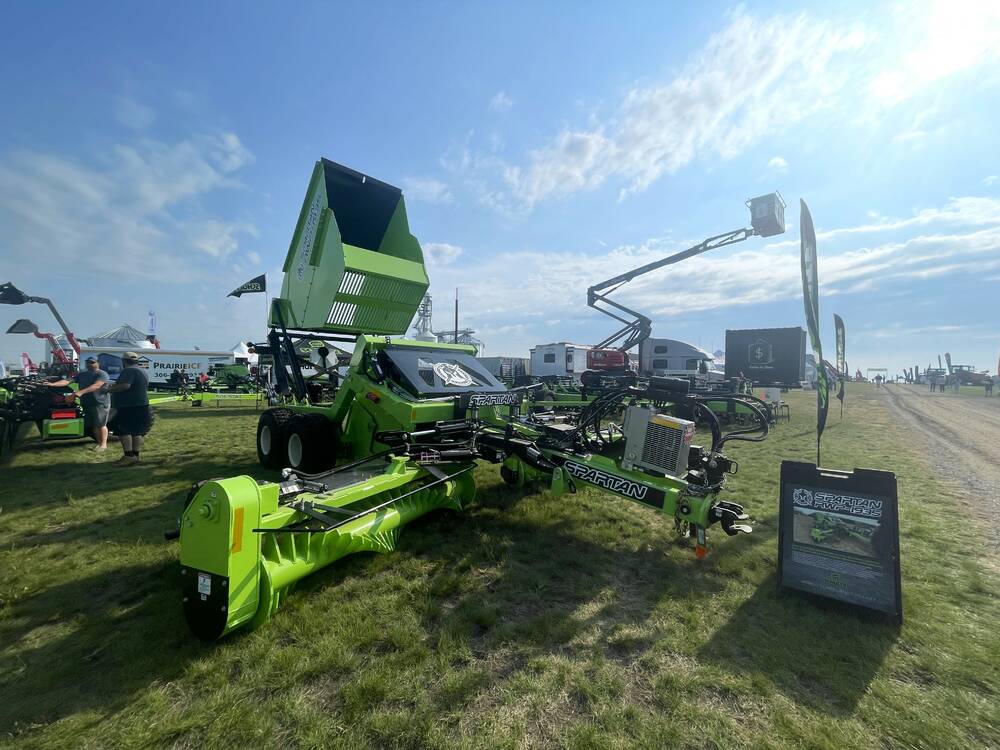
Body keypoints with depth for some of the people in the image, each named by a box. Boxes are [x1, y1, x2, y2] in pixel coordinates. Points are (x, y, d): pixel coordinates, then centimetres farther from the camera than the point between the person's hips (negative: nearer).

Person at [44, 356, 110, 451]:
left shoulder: (102, 374, -7)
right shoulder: (81, 375, 17)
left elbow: (96, 386, -21)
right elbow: (68, 381, 8)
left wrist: (81, 392, -32)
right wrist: (52, 384, -8)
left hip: (100, 403, -7)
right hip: (86, 404, 7)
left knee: (101, 425, -5)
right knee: (93, 425, 10)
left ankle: (103, 444, -1)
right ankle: (99, 442, 16)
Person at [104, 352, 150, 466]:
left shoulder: (129, 371, -12)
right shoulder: (142, 372, 19)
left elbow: (125, 385, -27)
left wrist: (110, 389, -11)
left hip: (128, 406, -9)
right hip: (141, 405, 9)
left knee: (124, 431, -6)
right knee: (136, 432, 11)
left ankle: (129, 456, -10)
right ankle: (135, 456, 14)